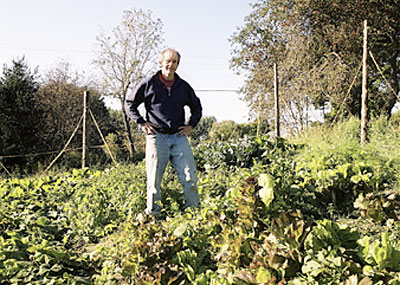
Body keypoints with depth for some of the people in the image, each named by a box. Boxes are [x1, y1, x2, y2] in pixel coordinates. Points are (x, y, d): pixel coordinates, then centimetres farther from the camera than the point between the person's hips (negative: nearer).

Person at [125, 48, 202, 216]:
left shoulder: (184, 87, 12)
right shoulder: (149, 84, 3)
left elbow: (197, 107, 28)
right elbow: (129, 104, 11)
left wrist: (191, 125, 13)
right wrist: (141, 123, 1)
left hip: (179, 137, 3)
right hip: (157, 137, -2)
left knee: (189, 176, -2)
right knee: (154, 178, 0)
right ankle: (152, 213, 11)